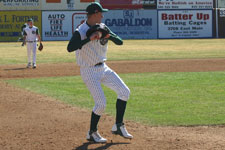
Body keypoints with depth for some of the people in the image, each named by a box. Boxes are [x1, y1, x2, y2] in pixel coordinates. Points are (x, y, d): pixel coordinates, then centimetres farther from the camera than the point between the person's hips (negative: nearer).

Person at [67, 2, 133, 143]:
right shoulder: (80, 31, -17)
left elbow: (120, 42, 3)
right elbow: (70, 48, -33)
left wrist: (109, 36, -18)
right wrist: (89, 38, -36)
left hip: (103, 68, 7)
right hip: (89, 71, -7)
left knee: (124, 91, -1)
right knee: (101, 103, -12)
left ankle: (118, 126, 10)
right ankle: (92, 133, 9)